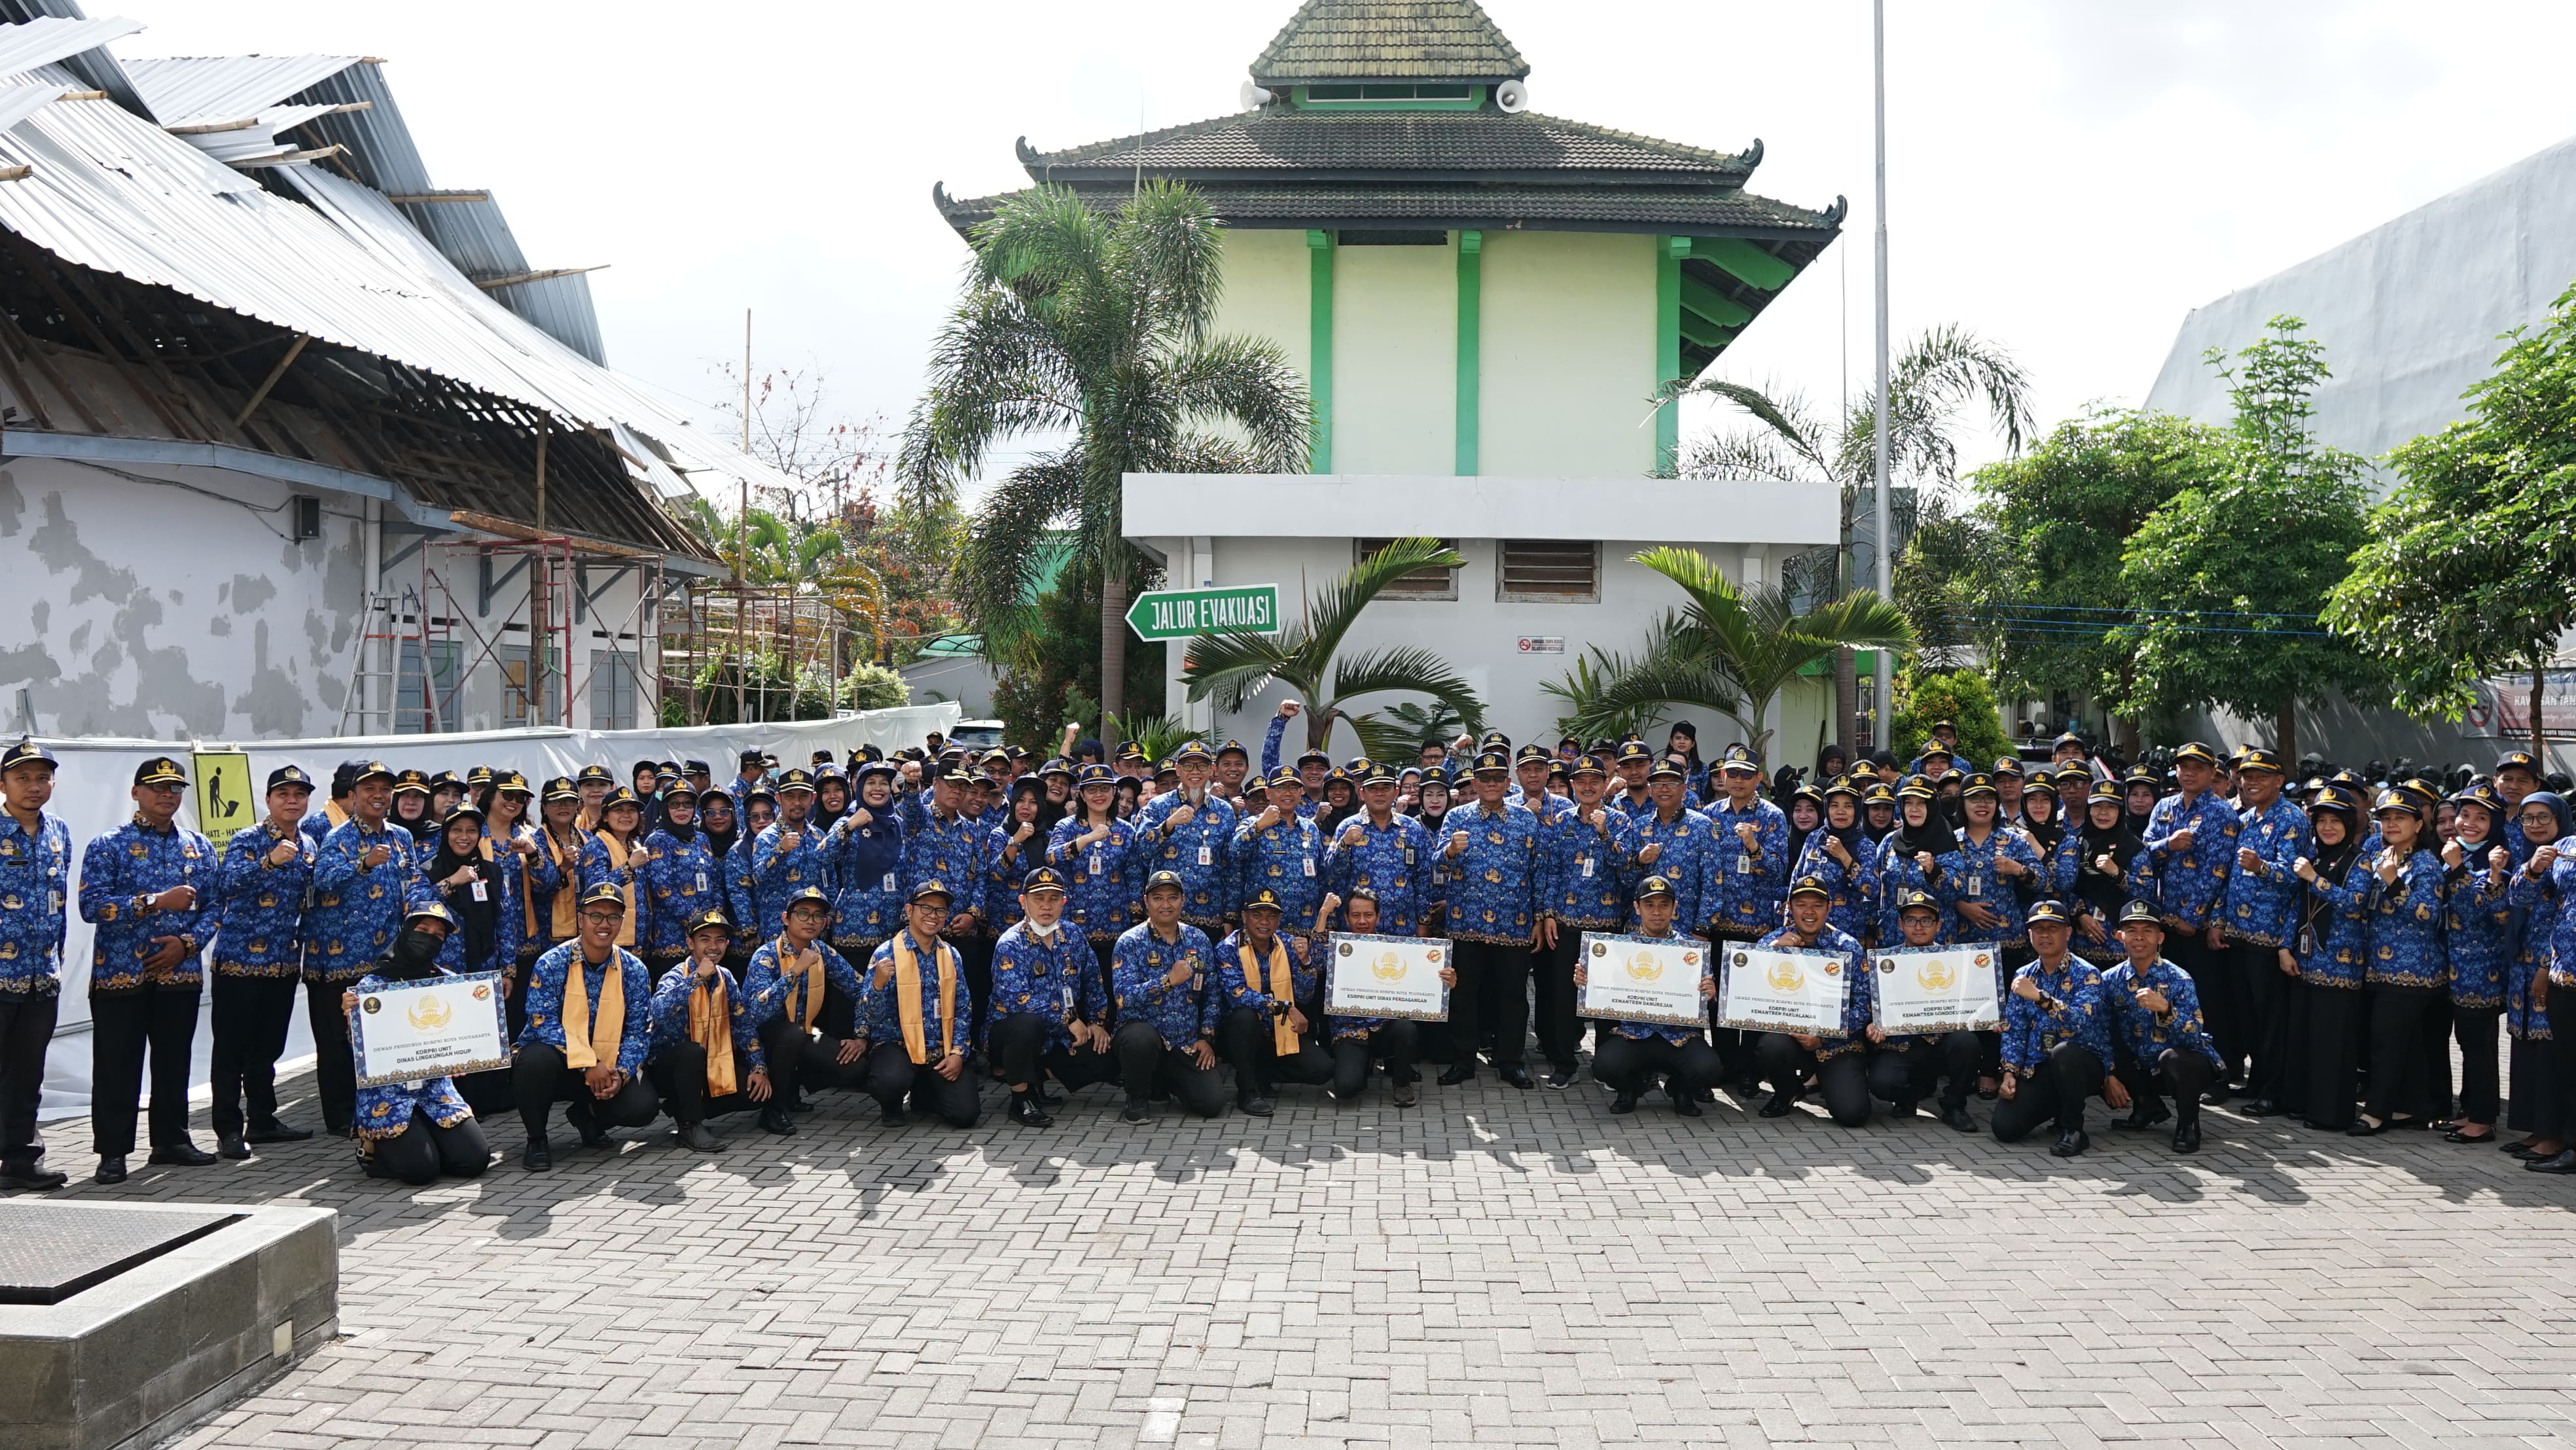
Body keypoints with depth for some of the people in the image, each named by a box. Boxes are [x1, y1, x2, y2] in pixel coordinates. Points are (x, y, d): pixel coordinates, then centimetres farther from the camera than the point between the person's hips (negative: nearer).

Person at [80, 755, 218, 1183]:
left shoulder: (199, 847, 10)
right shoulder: (108, 846, -2)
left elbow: (214, 905, 10)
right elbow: (92, 905, -12)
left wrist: (187, 942, -7)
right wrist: (155, 902, -21)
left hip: (180, 973, 4)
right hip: (120, 975, -4)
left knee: (174, 1062, 11)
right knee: (118, 1067, 0)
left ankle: (171, 1140, 22)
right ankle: (113, 1152, 9)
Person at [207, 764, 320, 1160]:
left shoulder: (309, 846, 10)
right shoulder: (246, 840, -8)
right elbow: (228, 884, -26)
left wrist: (301, 944, 17)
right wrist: (269, 861, -39)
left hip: (284, 962, 6)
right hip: (239, 959, -6)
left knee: (268, 1047, 14)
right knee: (232, 1048, 0)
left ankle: (262, 1120, 23)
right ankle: (229, 1130, 5)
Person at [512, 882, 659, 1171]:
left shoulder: (634, 971, -2)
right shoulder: (552, 964, -11)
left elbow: (639, 1033, -3)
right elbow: (542, 1025, -19)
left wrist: (621, 1073, -21)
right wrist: (588, 1064, -27)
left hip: (606, 1070, 3)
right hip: (556, 1065, -2)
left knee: (644, 1105, -22)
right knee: (539, 1058, -37)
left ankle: (587, 1115, 14)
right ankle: (536, 1140, -9)